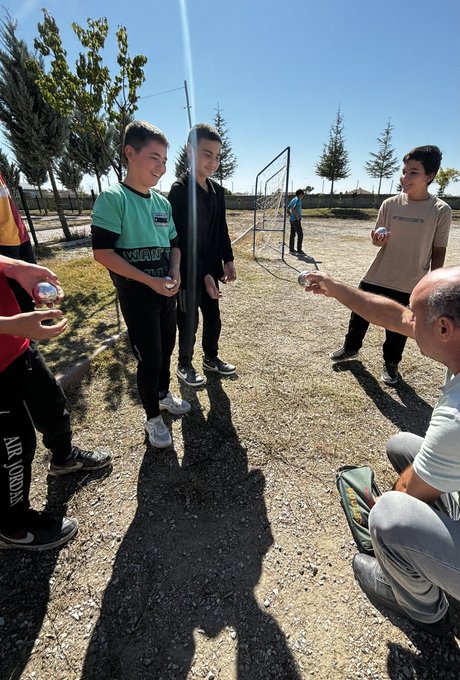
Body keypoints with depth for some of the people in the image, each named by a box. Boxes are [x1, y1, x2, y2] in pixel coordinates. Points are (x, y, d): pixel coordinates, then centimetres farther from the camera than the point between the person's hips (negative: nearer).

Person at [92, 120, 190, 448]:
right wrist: (151, 281, -20)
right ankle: (153, 417, 23)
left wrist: (174, 273, -5)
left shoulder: (163, 202, 8)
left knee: (166, 349, 17)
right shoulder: (113, 198, -11)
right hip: (136, 294, -6)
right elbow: (103, 253, -17)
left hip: (166, 291, 6)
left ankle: (163, 393, 42)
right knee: (150, 358, 1)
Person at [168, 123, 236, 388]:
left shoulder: (217, 190, 8)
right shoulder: (180, 190, -13)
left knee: (213, 319, 16)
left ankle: (211, 358, 36)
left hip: (211, 271, 7)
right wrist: (203, 275, -21)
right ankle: (185, 366, 27)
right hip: (190, 274, -6)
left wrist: (228, 260, 3)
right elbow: (182, 241, -18)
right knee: (189, 323, 6)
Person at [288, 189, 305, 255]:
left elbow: (288, 208, 20)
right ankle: (299, 250, -6)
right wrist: (298, 218, -18)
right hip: (296, 220, -9)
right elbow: (294, 210, -26)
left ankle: (291, 249, 14)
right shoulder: (298, 200, -13)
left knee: (292, 234, 11)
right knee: (300, 234, -6)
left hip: (291, 219, 9)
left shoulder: (293, 200, 14)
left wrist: (291, 216, 16)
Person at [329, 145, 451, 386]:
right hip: (377, 276, 2)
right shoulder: (390, 204, -1)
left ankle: (390, 364, 32)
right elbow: (379, 241, 5)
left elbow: (438, 251, -1)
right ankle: (351, 348, 37)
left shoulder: (441, 211, -7)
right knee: (360, 314, 12)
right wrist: (378, 240, -20)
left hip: (410, 283, -2)